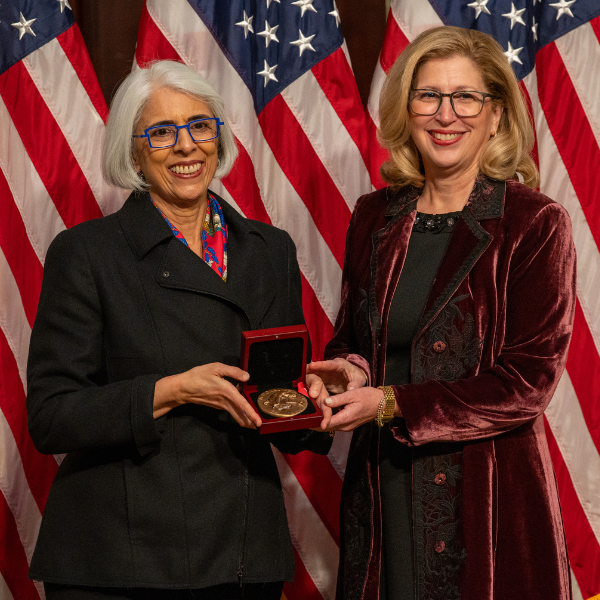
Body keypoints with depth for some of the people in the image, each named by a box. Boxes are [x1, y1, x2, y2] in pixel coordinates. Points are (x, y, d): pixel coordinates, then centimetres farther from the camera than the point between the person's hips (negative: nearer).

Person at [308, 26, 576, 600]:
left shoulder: (536, 225, -7)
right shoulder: (374, 217, 7)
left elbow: (528, 381, -11)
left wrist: (391, 404, -16)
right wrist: (351, 371, -7)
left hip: (489, 498, -4)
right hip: (380, 491, 4)